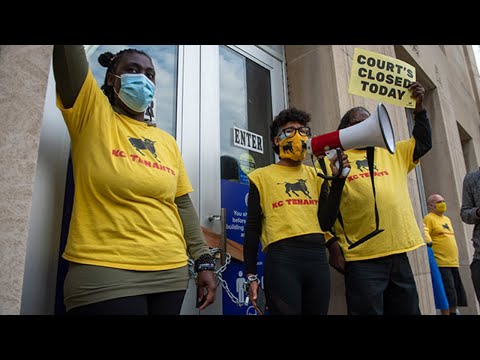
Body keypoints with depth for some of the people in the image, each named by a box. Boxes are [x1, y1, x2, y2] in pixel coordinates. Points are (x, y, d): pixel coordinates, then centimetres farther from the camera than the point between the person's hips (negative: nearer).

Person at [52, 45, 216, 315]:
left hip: (171, 272, 5)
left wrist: (204, 259, 6)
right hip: (105, 273, -4)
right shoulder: (93, 114, 2)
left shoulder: (168, 141, 10)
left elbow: (183, 204, 10)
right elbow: (69, 56, -12)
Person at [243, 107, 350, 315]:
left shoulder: (316, 175, 15)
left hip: (317, 257, 4)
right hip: (281, 258, -4)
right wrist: (251, 275, 0)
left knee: (317, 312, 12)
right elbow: (252, 228, 3)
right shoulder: (262, 177, 6)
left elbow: (325, 222, 3)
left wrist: (337, 179, -3)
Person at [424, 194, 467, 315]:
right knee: (448, 296, -8)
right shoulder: (429, 218, -8)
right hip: (441, 264, -9)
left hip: (453, 263, 9)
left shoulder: (447, 219, 19)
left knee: (457, 295, 14)